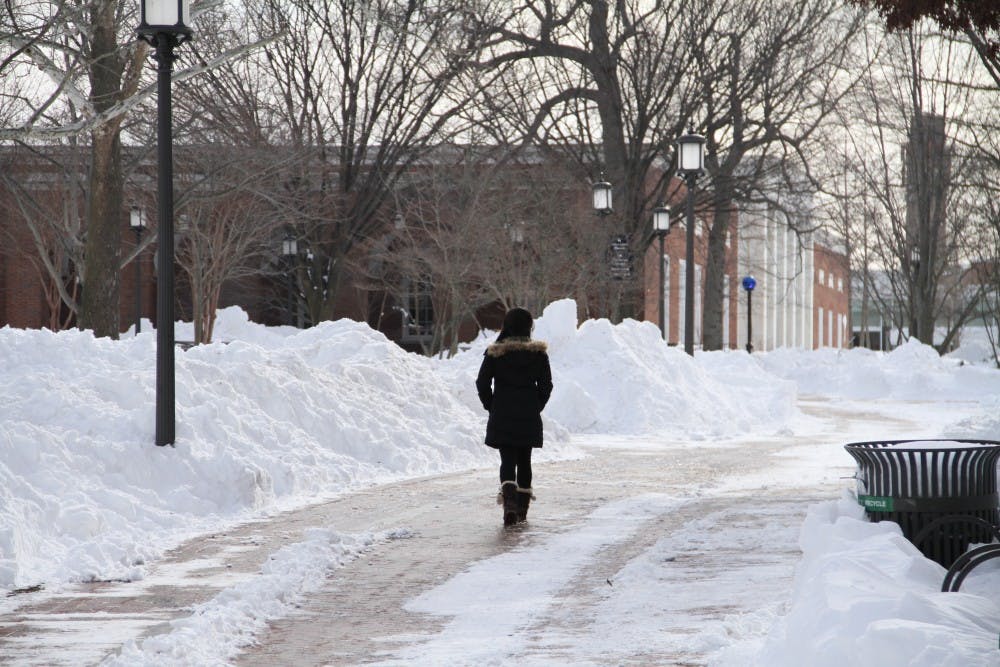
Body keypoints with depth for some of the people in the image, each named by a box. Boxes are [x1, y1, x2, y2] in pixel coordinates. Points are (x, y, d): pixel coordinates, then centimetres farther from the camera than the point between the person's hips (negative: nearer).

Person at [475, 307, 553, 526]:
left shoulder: (495, 352, -5)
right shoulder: (538, 353, -2)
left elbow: (482, 383, -4)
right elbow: (546, 385, 0)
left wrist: (492, 407, 8)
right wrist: (536, 407, 12)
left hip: (502, 417, -1)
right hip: (529, 418, 1)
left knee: (507, 460, 1)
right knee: (524, 460, 14)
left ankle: (509, 498, -24)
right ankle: (522, 508, 18)